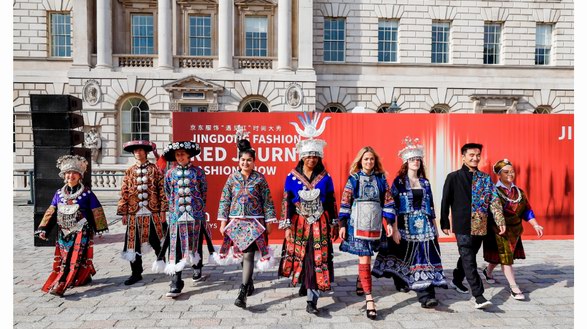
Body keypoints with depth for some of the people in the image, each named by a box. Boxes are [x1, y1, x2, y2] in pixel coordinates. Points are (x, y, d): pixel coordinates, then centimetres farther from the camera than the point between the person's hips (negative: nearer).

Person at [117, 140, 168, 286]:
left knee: (157, 242, 6)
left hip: (153, 213, -2)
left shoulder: (155, 169, 1)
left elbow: (162, 190, -1)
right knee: (134, 244, 6)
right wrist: (123, 213, 3)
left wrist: (163, 210, -5)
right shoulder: (129, 171, 8)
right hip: (134, 214, 2)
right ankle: (136, 273, 20)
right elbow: (124, 193, 7)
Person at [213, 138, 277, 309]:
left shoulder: (260, 178, -1)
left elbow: (267, 201, 1)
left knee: (248, 254, -9)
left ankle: (243, 293, -7)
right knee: (241, 254, 12)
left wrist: (269, 222, -1)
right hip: (236, 221, 3)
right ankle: (249, 283, 35)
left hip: (255, 222, -3)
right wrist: (223, 222, 2)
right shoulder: (232, 177, 4)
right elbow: (225, 200, 5)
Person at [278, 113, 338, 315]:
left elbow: (331, 202, 6)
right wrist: (287, 225, -7)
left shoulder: (325, 177, 1)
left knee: (318, 260, -4)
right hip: (299, 223, 0)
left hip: (320, 224, 0)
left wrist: (334, 224, 7)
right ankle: (305, 284, 41)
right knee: (299, 256, 12)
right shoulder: (292, 177, -3)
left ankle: (312, 301, 2)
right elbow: (286, 202, -3)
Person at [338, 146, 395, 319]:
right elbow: (345, 202, -1)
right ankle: (369, 298, -3)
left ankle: (360, 282, 41)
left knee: (365, 256, 13)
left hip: (375, 224, 3)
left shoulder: (381, 178, 6)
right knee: (364, 259, -6)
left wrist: (389, 223, 3)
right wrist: (343, 224, -4)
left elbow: (387, 201, 8)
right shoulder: (354, 179, -1)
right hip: (358, 224, -3)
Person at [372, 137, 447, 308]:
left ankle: (427, 295, -5)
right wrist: (394, 230, -14)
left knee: (426, 258, -4)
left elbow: (430, 206, 16)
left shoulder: (425, 183, 13)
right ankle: (425, 294, 16)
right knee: (411, 259, -1)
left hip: (425, 226, 4)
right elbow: (393, 207, -7)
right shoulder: (398, 182, -1)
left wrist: (435, 228, 14)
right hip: (406, 226, -4)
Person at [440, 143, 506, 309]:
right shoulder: (453, 177, -2)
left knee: (468, 257, 18)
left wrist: (500, 221, -5)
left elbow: (494, 201, 5)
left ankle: (456, 280, 39)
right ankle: (478, 296, -6)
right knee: (469, 260, -8)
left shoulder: (485, 178, 9)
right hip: (463, 226, -5)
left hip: (480, 226, 5)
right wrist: (444, 223, -2)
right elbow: (445, 201, -1)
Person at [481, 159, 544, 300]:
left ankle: (487, 272, 41)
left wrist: (536, 225, -4)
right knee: (505, 258, -3)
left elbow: (527, 210, 6)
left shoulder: (518, 192, 6)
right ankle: (514, 288, 2)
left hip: (514, 230, 6)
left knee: (502, 256, 18)